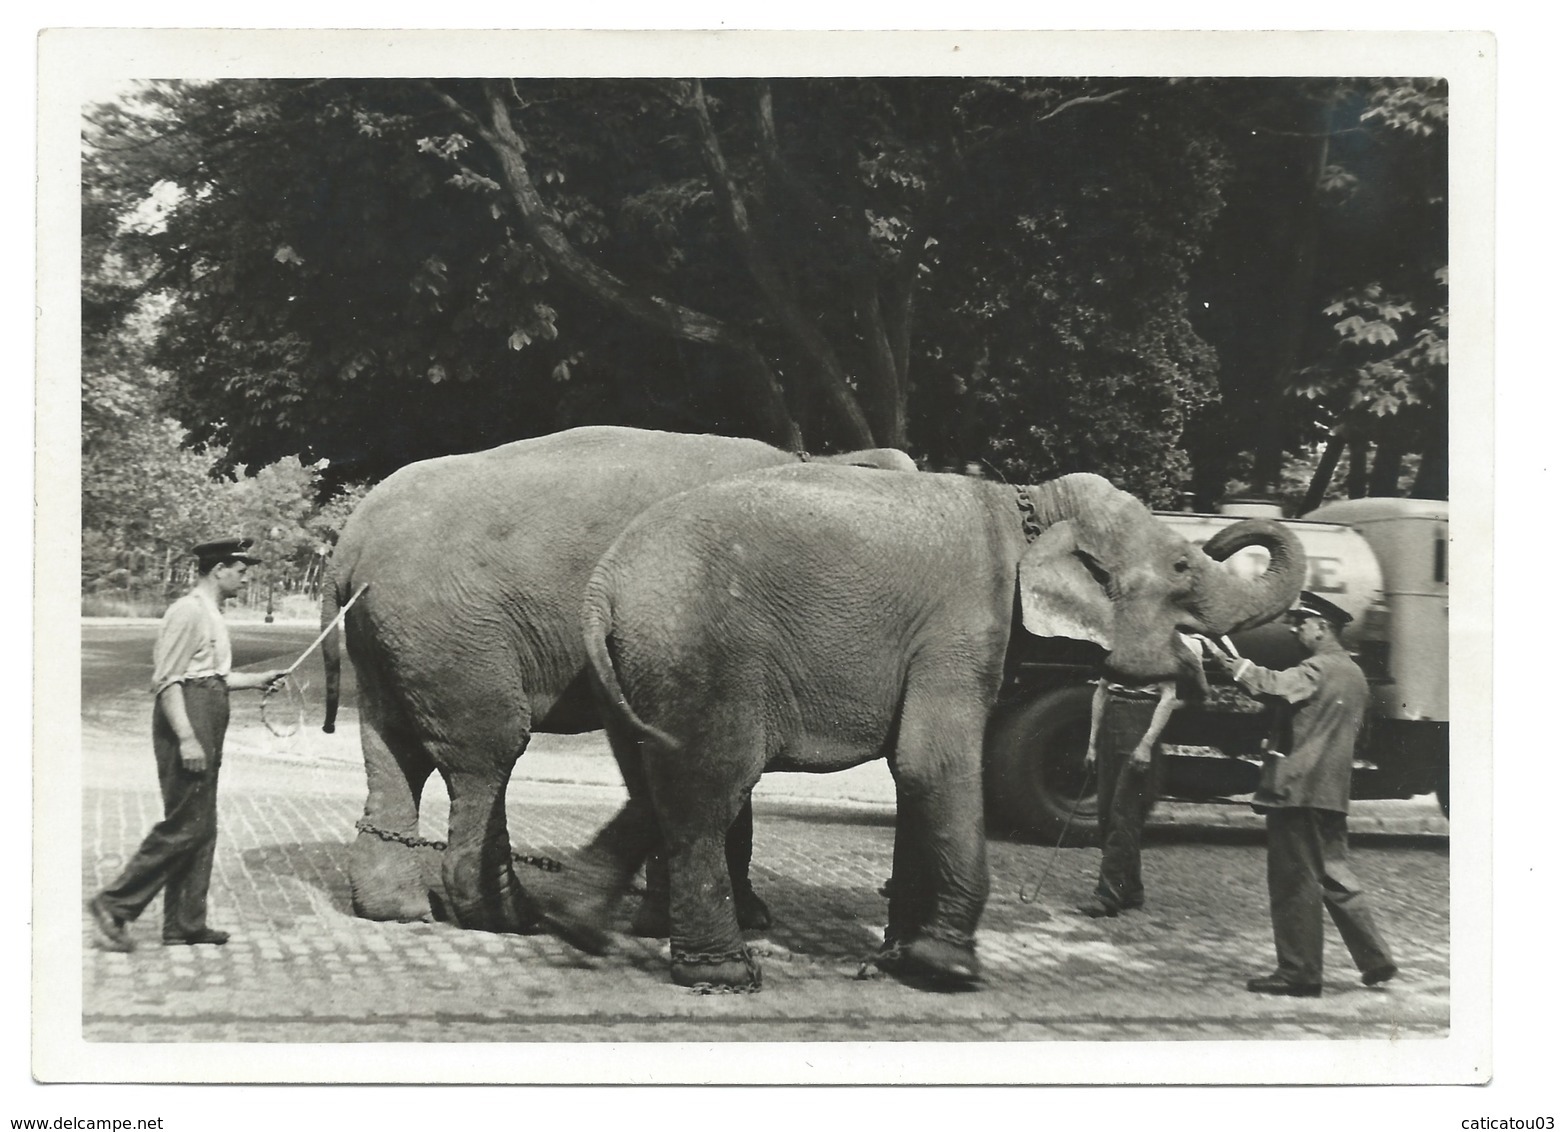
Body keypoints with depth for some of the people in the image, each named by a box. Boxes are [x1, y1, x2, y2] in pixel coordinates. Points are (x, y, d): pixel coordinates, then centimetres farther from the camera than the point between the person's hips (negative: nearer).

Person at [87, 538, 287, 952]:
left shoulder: (211, 614, 19)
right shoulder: (188, 612, -13)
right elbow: (167, 680, -18)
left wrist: (259, 680, 23)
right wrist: (187, 737, -23)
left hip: (205, 732, 10)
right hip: (187, 722, -10)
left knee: (202, 829, 10)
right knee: (184, 827, -10)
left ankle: (186, 923, 14)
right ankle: (115, 904, -4)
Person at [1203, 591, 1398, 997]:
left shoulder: (1318, 669, -12)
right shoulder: (1354, 675, 18)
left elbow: (1275, 686, -30)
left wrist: (1228, 661, -28)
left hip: (1298, 790, -9)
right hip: (1333, 792, 9)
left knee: (1294, 882, -3)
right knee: (1334, 876, 16)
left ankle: (1299, 973, 1)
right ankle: (1376, 959, 15)